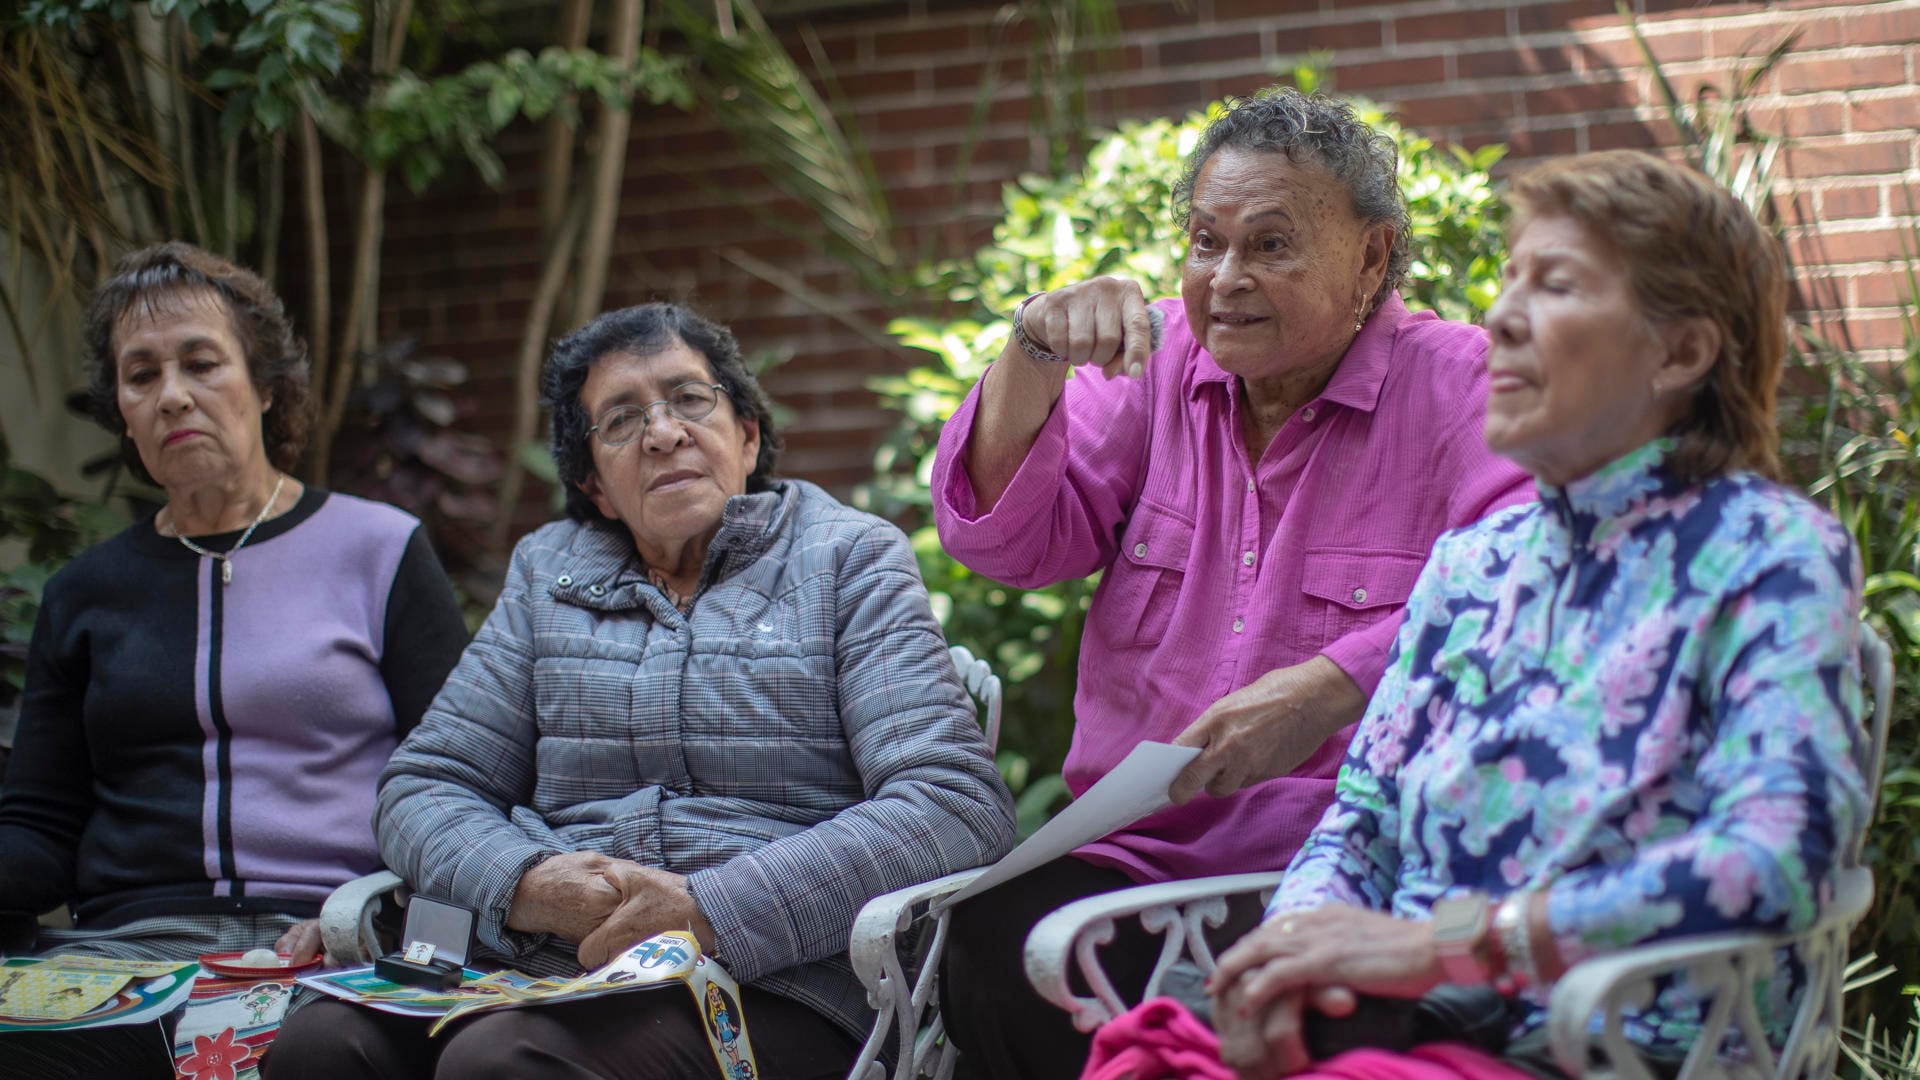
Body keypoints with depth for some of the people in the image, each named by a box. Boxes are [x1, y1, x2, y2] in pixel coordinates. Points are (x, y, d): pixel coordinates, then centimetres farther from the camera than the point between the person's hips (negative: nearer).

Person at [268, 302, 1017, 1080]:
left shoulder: (850, 559, 7)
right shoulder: (546, 571, 20)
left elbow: (956, 804, -7)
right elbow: (425, 787, 16)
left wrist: (710, 912, -17)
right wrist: (522, 883, -9)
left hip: (764, 985, -4)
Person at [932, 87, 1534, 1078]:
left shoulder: (1460, 386, 0)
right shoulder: (1164, 362, 15)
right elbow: (1005, 538, 9)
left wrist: (1323, 693, -28)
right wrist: (1033, 363, -9)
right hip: (1135, 859, 4)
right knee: (996, 943, -27)